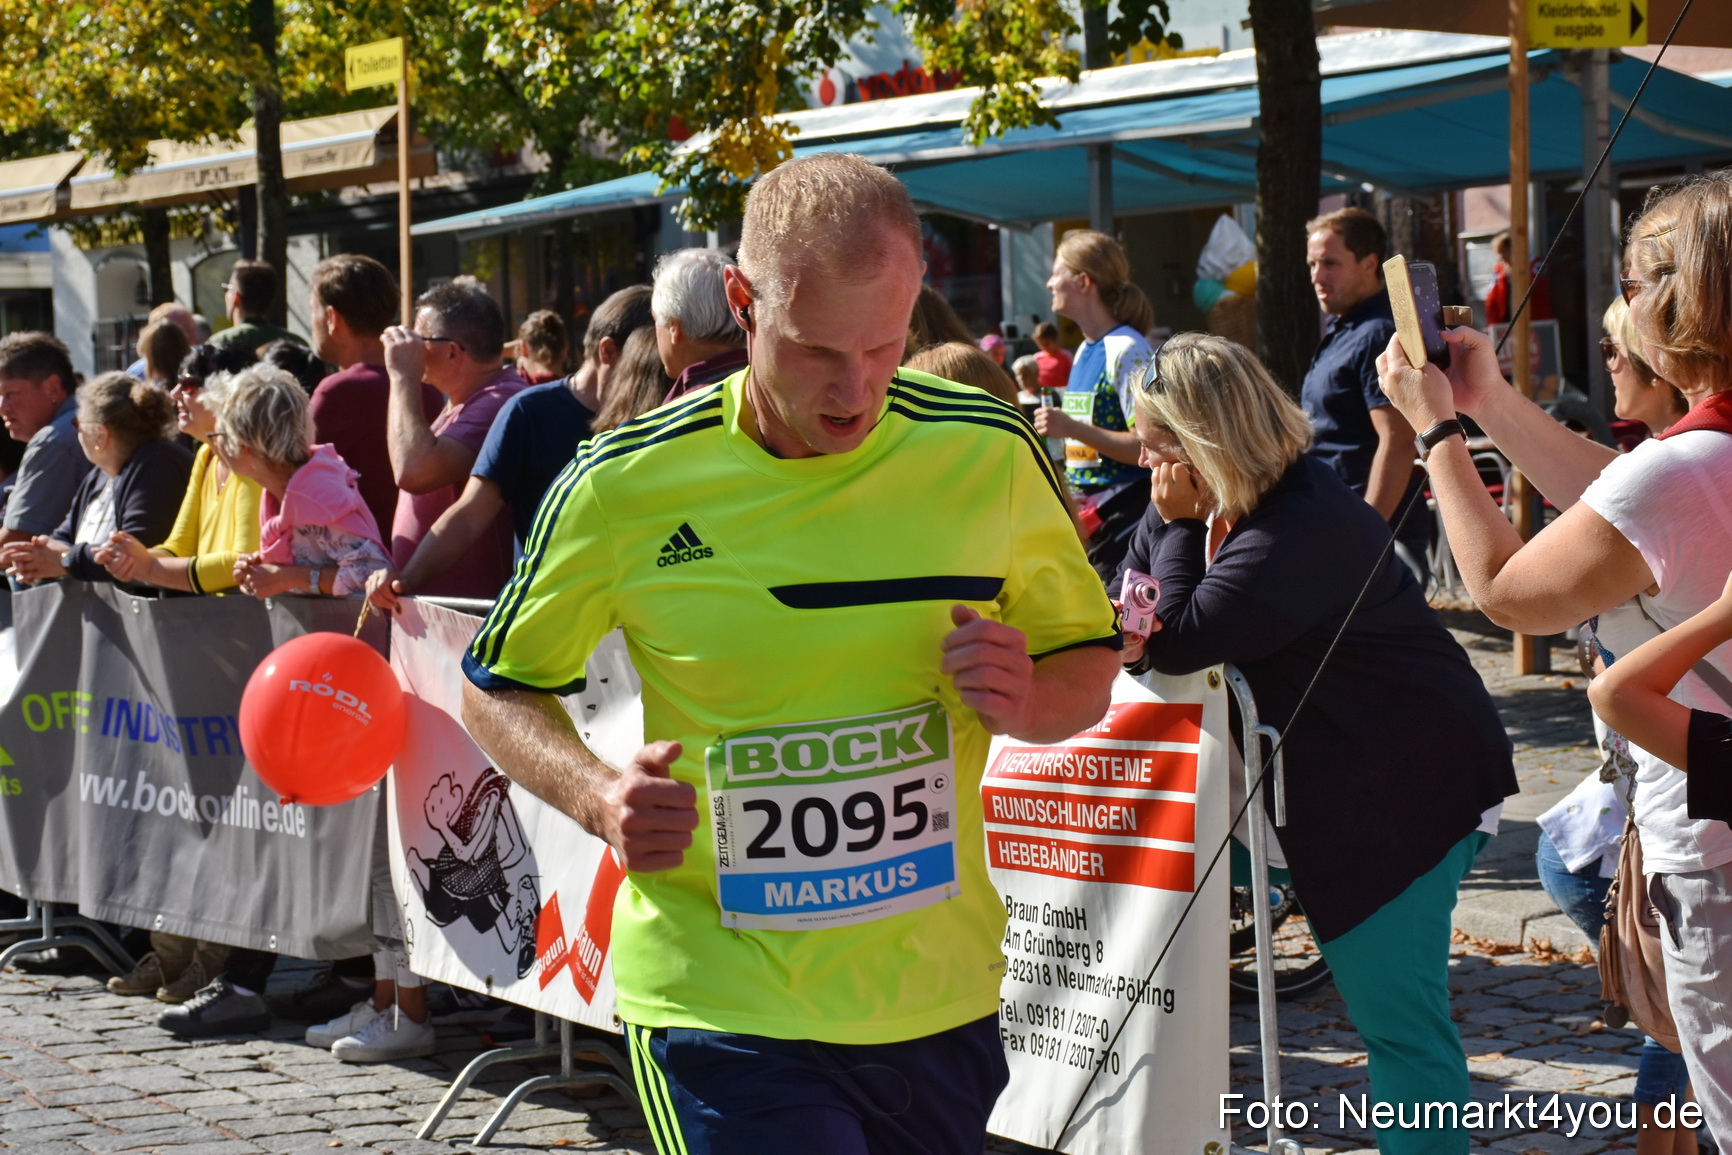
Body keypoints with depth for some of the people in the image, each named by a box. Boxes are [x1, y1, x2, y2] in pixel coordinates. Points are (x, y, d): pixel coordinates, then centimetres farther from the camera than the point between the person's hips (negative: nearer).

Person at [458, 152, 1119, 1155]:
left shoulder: (991, 456, -3)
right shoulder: (629, 486, -8)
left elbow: (1090, 660, 11)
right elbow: (501, 687, 5)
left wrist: (1028, 700, -13)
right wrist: (599, 797, -15)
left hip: (942, 994, 3)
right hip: (723, 1009, -3)